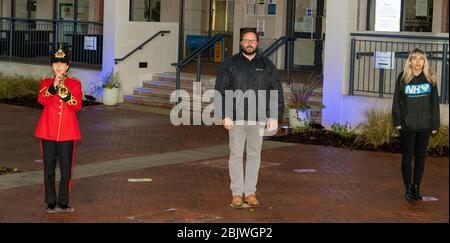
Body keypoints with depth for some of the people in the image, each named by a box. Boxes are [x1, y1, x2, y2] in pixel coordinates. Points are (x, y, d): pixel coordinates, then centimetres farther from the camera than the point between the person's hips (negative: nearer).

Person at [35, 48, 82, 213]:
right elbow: (41, 100, -13)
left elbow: (77, 106, -9)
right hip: (48, 131, 0)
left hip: (67, 132, 0)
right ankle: (51, 203, 12)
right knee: (49, 168, 4)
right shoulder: (46, 83, 7)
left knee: (66, 169, 1)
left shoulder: (75, 84, 5)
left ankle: (63, 203, 11)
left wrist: (65, 92, -24)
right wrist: (53, 87, -26)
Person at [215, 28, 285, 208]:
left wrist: (275, 117, -4)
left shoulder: (267, 65, 5)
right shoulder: (230, 64, 1)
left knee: (254, 156, 6)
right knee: (236, 155, 2)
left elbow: (277, 92, 5)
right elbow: (220, 91, -2)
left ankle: (250, 193, 14)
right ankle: (237, 193, 8)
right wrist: (224, 116, -11)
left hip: (259, 119, 2)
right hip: (236, 118, -1)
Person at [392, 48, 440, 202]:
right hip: (407, 125, -1)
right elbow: (397, 100, 1)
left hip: (424, 125, 1)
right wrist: (397, 121, -5)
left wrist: (435, 124, 0)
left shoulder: (430, 78, 0)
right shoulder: (403, 78, -2)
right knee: (407, 155, 2)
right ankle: (408, 188, 9)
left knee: (420, 156, 7)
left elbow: (435, 102, 3)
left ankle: (416, 188, 16)